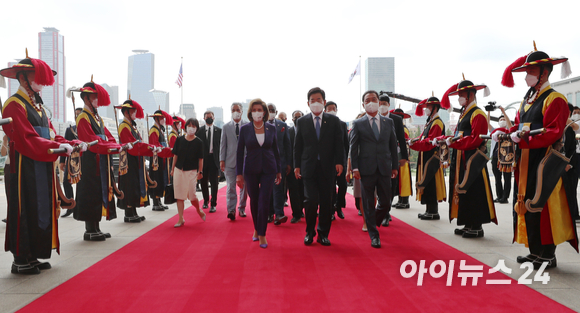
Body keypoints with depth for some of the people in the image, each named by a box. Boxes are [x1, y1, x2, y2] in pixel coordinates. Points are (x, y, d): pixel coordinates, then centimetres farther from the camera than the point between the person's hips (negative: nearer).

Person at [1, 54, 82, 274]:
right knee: (25, 212, -3)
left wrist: (73, 144, -2)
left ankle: (32, 255, 21)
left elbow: (51, 136, 13)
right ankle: (20, 260, 8)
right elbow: (27, 140, -20)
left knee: (42, 210, 11)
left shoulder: (38, 107, 19)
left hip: (43, 169, 9)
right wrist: (59, 147, -27)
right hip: (26, 170, -9)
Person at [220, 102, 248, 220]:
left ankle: (242, 208, 22)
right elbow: (223, 144, 7)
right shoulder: (226, 127, 7)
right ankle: (231, 210, -4)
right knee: (231, 186, -5)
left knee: (244, 186, 8)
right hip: (230, 161, 0)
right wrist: (222, 160, 0)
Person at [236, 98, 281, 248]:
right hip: (251, 170, 0)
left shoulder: (271, 128, 1)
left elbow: (275, 150, 8)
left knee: (264, 201, -5)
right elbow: (239, 152, 0)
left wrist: (279, 170, 9)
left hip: (268, 169, 0)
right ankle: (256, 229, 31)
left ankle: (262, 234, 6)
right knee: (254, 201, 10)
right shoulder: (245, 129, -2)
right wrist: (239, 173, -3)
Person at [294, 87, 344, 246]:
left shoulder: (334, 121, 8)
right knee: (311, 200, -10)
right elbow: (297, 146, 9)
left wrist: (339, 162, -7)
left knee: (326, 202, 4)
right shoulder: (301, 122, 9)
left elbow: (339, 144, 5)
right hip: (309, 167, -1)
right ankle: (309, 232, 11)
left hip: (327, 168, 1)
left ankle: (323, 234, 20)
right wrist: (297, 166, 2)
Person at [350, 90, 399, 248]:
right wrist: (355, 168, -8)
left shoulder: (389, 122, 12)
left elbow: (393, 145, 13)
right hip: (366, 169, -2)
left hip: (384, 169, 2)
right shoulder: (358, 124, 4)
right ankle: (374, 235, 14)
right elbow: (353, 148, 1)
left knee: (385, 203, 4)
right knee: (369, 204, 3)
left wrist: (395, 166, 8)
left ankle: (373, 222, 32)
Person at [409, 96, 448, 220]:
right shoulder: (429, 123, 18)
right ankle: (429, 210, 19)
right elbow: (423, 138, 16)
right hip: (425, 159, 10)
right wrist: (415, 141, -2)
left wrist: (414, 143, -20)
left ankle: (433, 213, 1)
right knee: (426, 184, 12)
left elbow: (430, 142, -21)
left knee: (431, 185, -6)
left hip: (432, 159, -10)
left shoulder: (437, 123, -13)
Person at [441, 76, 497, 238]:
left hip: (473, 160, -9)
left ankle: (477, 227, 4)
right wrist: (450, 139, 4)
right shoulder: (464, 113, 18)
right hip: (461, 160, 9)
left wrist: (454, 142, -20)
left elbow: (475, 139, -19)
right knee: (463, 191, 11)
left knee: (473, 193, -4)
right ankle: (468, 224, 19)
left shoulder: (478, 114, -10)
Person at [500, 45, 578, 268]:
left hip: (544, 163, -8)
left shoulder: (554, 99, -8)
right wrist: (502, 132, -2)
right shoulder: (527, 100, 18)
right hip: (525, 163, 8)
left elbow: (553, 133, -18)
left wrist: (523, 139, -27)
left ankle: (548, 255, 7)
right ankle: (535, 251, 21)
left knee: (543, 207, -4)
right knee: (526, 204, 10)